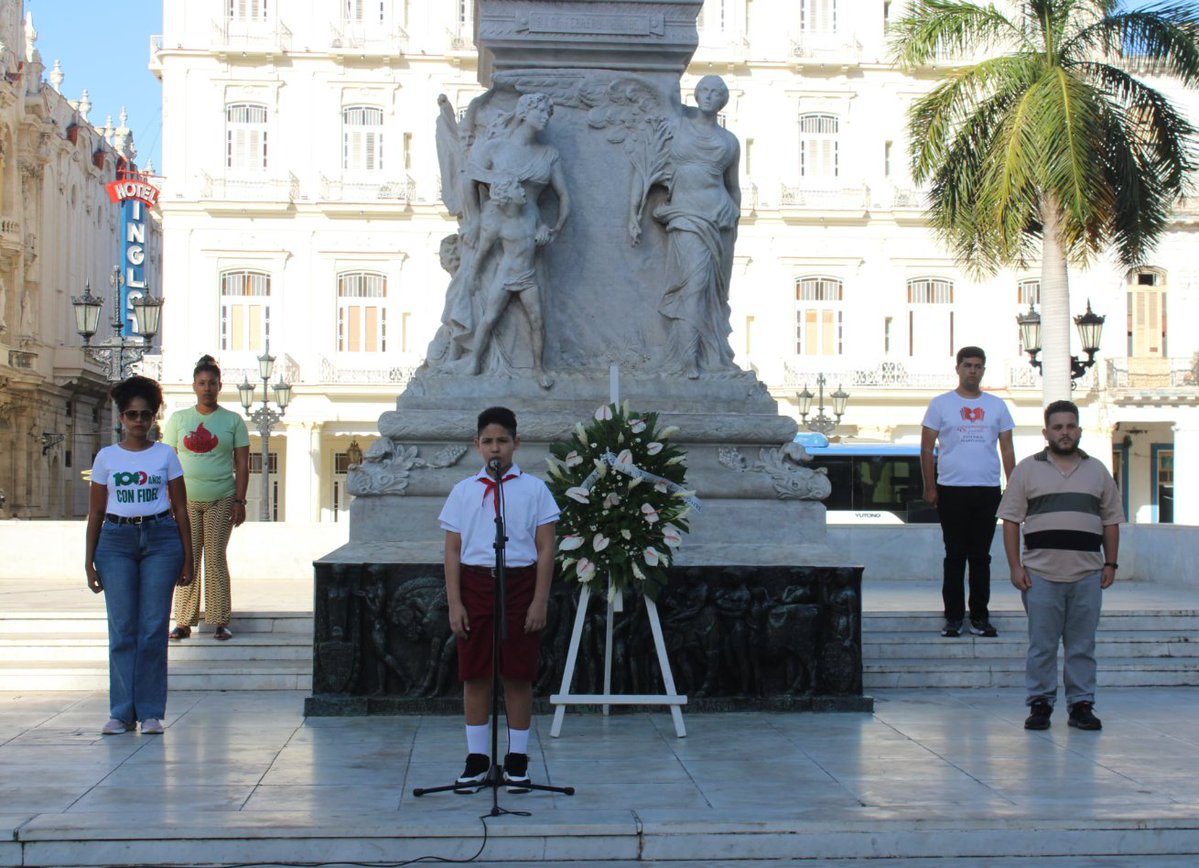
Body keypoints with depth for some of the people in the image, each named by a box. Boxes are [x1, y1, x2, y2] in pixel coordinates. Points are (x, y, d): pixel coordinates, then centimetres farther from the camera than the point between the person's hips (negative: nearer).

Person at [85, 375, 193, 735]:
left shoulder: (166, 455, 8)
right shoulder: (106, 457, 9)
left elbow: (180, 508, 9)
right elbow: (95, 512, 11)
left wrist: (187, 558, 4)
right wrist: (89, 561, 6)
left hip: (161, 538, -1)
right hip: (116, 540, 1)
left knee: (153, 629, -2)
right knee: (121, 629, -2)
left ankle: (151, 712, 4)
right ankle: (121, 712, 5)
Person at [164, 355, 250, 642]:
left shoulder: (233, 420, 6)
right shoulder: (178, 419, 8)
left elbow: (242, 465, 4)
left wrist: (240, 501, -4)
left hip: (221, 500, -1)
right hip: (186, 500, 1)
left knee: (216, 559, -1)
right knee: (187, 559, 1)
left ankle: (220, 621, 4)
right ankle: (183, 621, 5)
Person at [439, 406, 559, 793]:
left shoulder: (534, 489, 3)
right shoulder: (463, 491, 7)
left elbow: (546, 549, 1)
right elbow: (453, 550, 6)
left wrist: (539, 601, -6)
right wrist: (454, 603, -1)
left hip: (520, 583, -1)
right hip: (476, 584, 2)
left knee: (519, 677, 3)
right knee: (475, 675, 4)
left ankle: (517, 759, 12)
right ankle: (476, 758, 13)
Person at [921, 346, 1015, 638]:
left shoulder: (997, 406, 11)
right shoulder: (941, 404, 4)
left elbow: (1007, 449, 12)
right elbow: (927, 448, 3)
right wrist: (929, 488, -4)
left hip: (988, 491, 2)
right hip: (951, 490, -2)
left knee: (981, 556, 6)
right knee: (955, 556, 2)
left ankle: (980, 617, 12)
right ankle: (953, 617, 8)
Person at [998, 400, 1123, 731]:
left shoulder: (1097, 471, 13)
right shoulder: (1027, 470, 5)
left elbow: (1111, 521, 16)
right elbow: (1011, 520, 3)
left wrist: (1111, 563, 8)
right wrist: (1015, 566, -4)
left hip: (1088, 575, 2)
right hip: (1041, 573, -2)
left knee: (1082, 645, 5)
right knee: (1041, 645, 1)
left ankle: (1081, 705, 11)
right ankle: (1040, 704, 9)